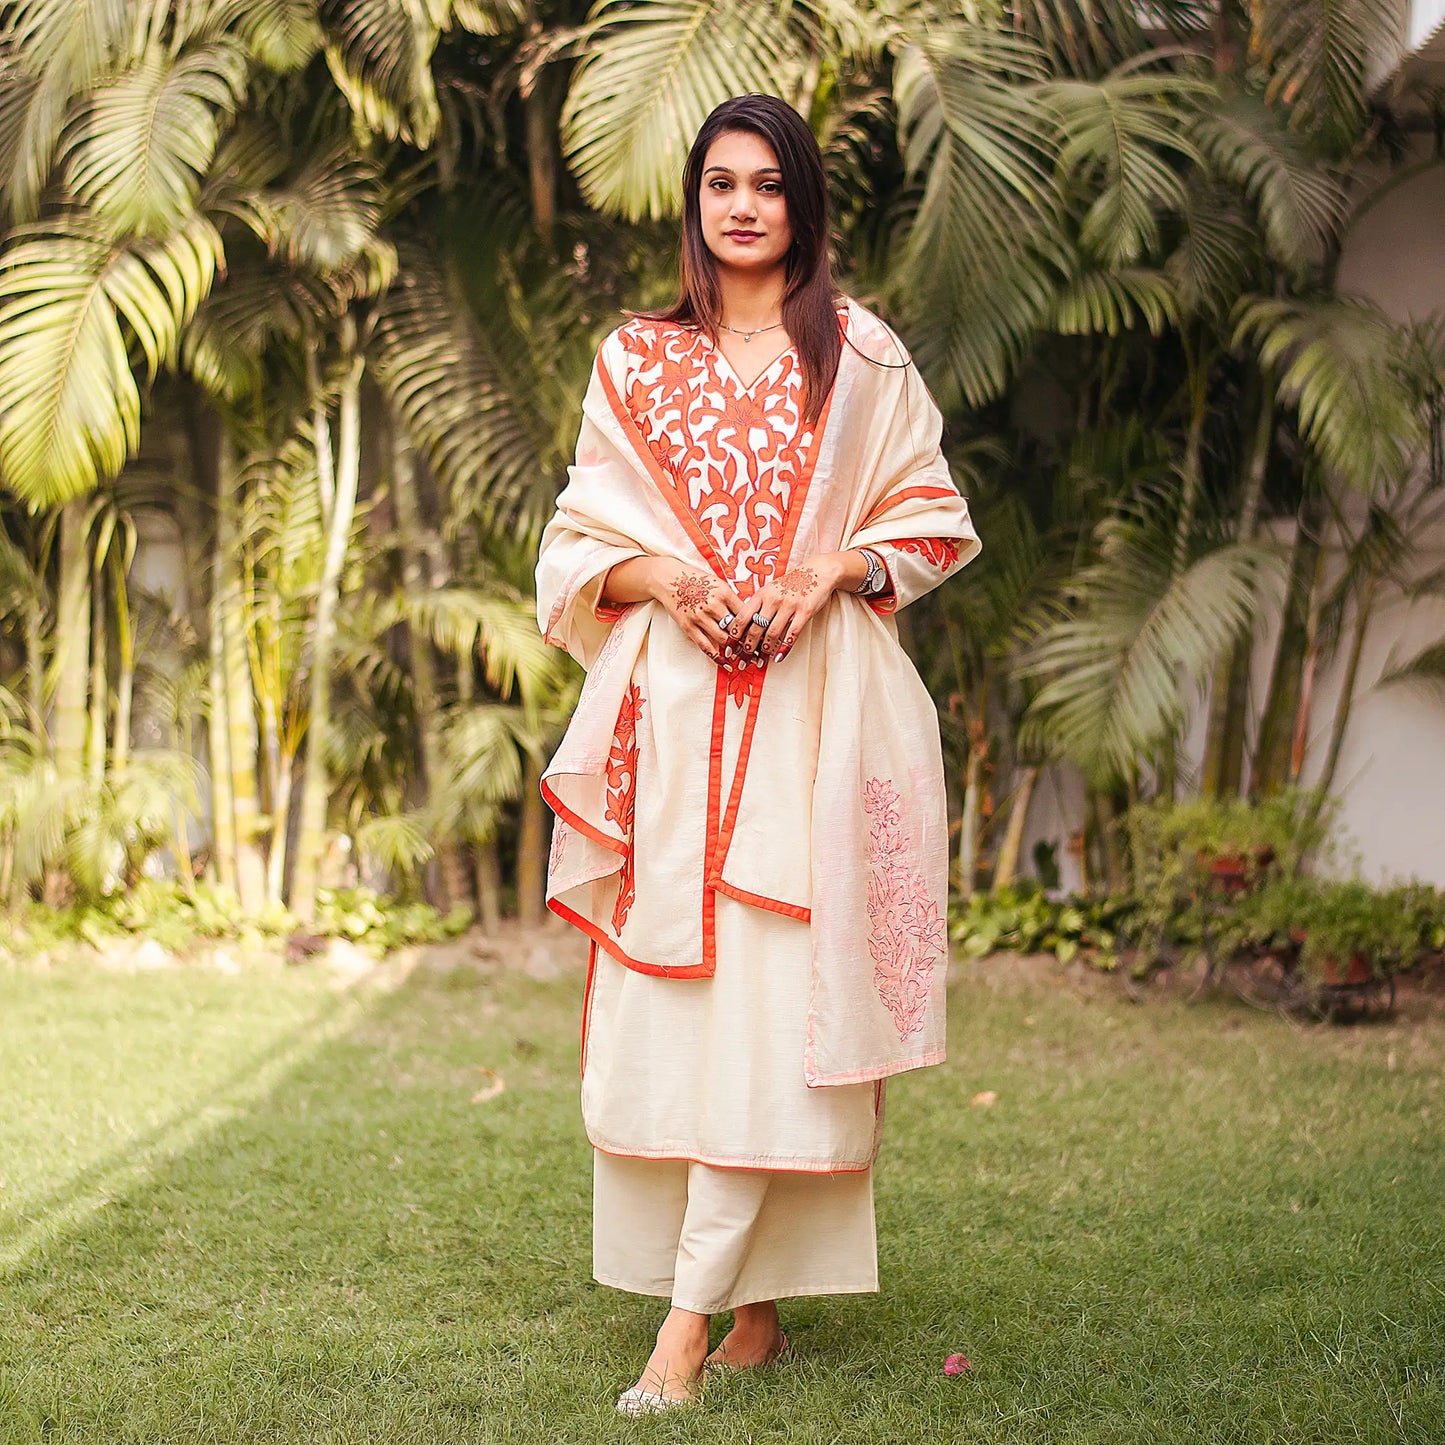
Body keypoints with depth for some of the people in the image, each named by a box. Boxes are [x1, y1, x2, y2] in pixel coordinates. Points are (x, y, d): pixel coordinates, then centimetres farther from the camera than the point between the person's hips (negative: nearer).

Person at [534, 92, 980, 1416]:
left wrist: (829, 572, -10)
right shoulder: (635, 362, 13)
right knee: (670, 981, -2)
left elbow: (931, 521, 8)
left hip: (814, 706, -2)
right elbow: (583, 539, 12)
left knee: (772, 990, -10)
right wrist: (666, 581, -8)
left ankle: (694, 1310, -8)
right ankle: (756, 1306, 11)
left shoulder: (862, 357, 8)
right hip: (675, 704, 2)